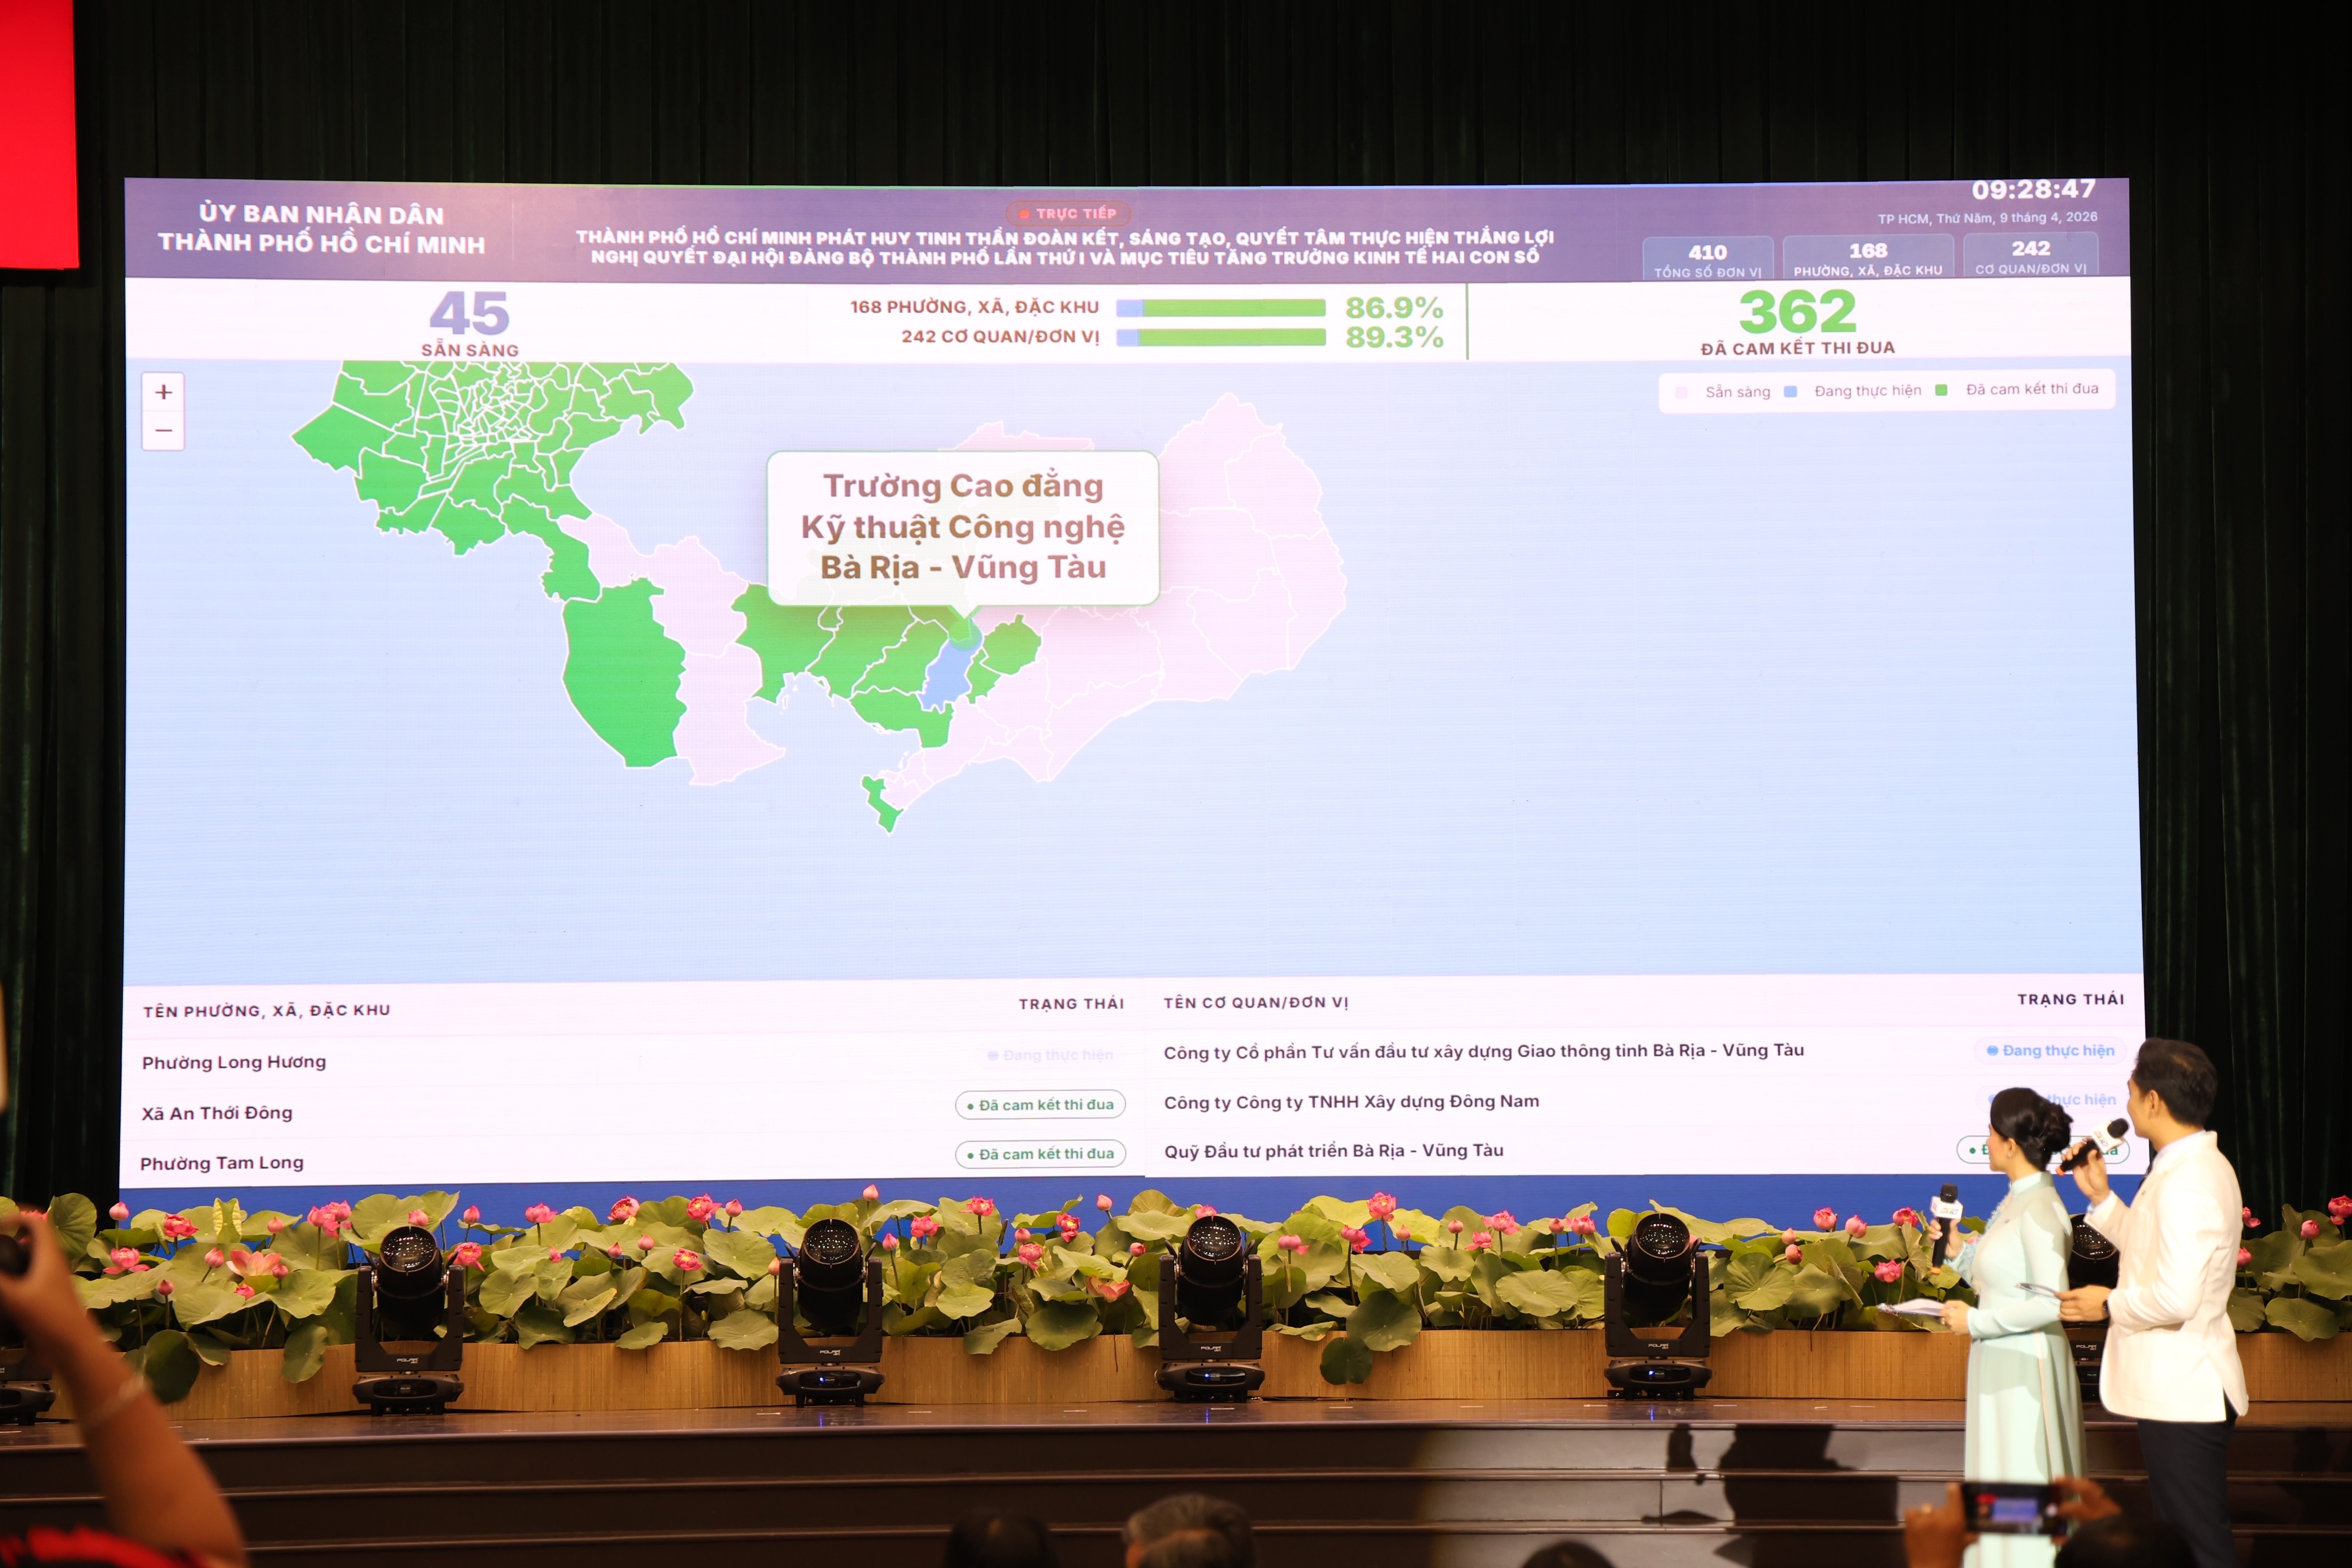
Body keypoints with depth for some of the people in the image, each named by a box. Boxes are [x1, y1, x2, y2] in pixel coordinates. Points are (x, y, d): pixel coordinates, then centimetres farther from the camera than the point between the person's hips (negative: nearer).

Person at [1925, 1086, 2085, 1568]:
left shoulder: (2040, 1210, -18)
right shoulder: (2014, 1202, 11)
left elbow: (2051, 1304, -23)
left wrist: (1976, 1322, -18)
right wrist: (1957, 1251, 5)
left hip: (2026, 1365, -10)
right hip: (1999, 1363, 10)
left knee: (2024, 1491, -3)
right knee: (1998, 1475, 14)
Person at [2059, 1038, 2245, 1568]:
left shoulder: (2185, 1183, -22)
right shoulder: (2200, 1166, 12)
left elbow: (2174, 1299, -28)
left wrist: (2109, 1305, -11)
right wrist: (2101, 1198, 17)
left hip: (2182, 1395, -11)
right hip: (2183, 1387, 11)